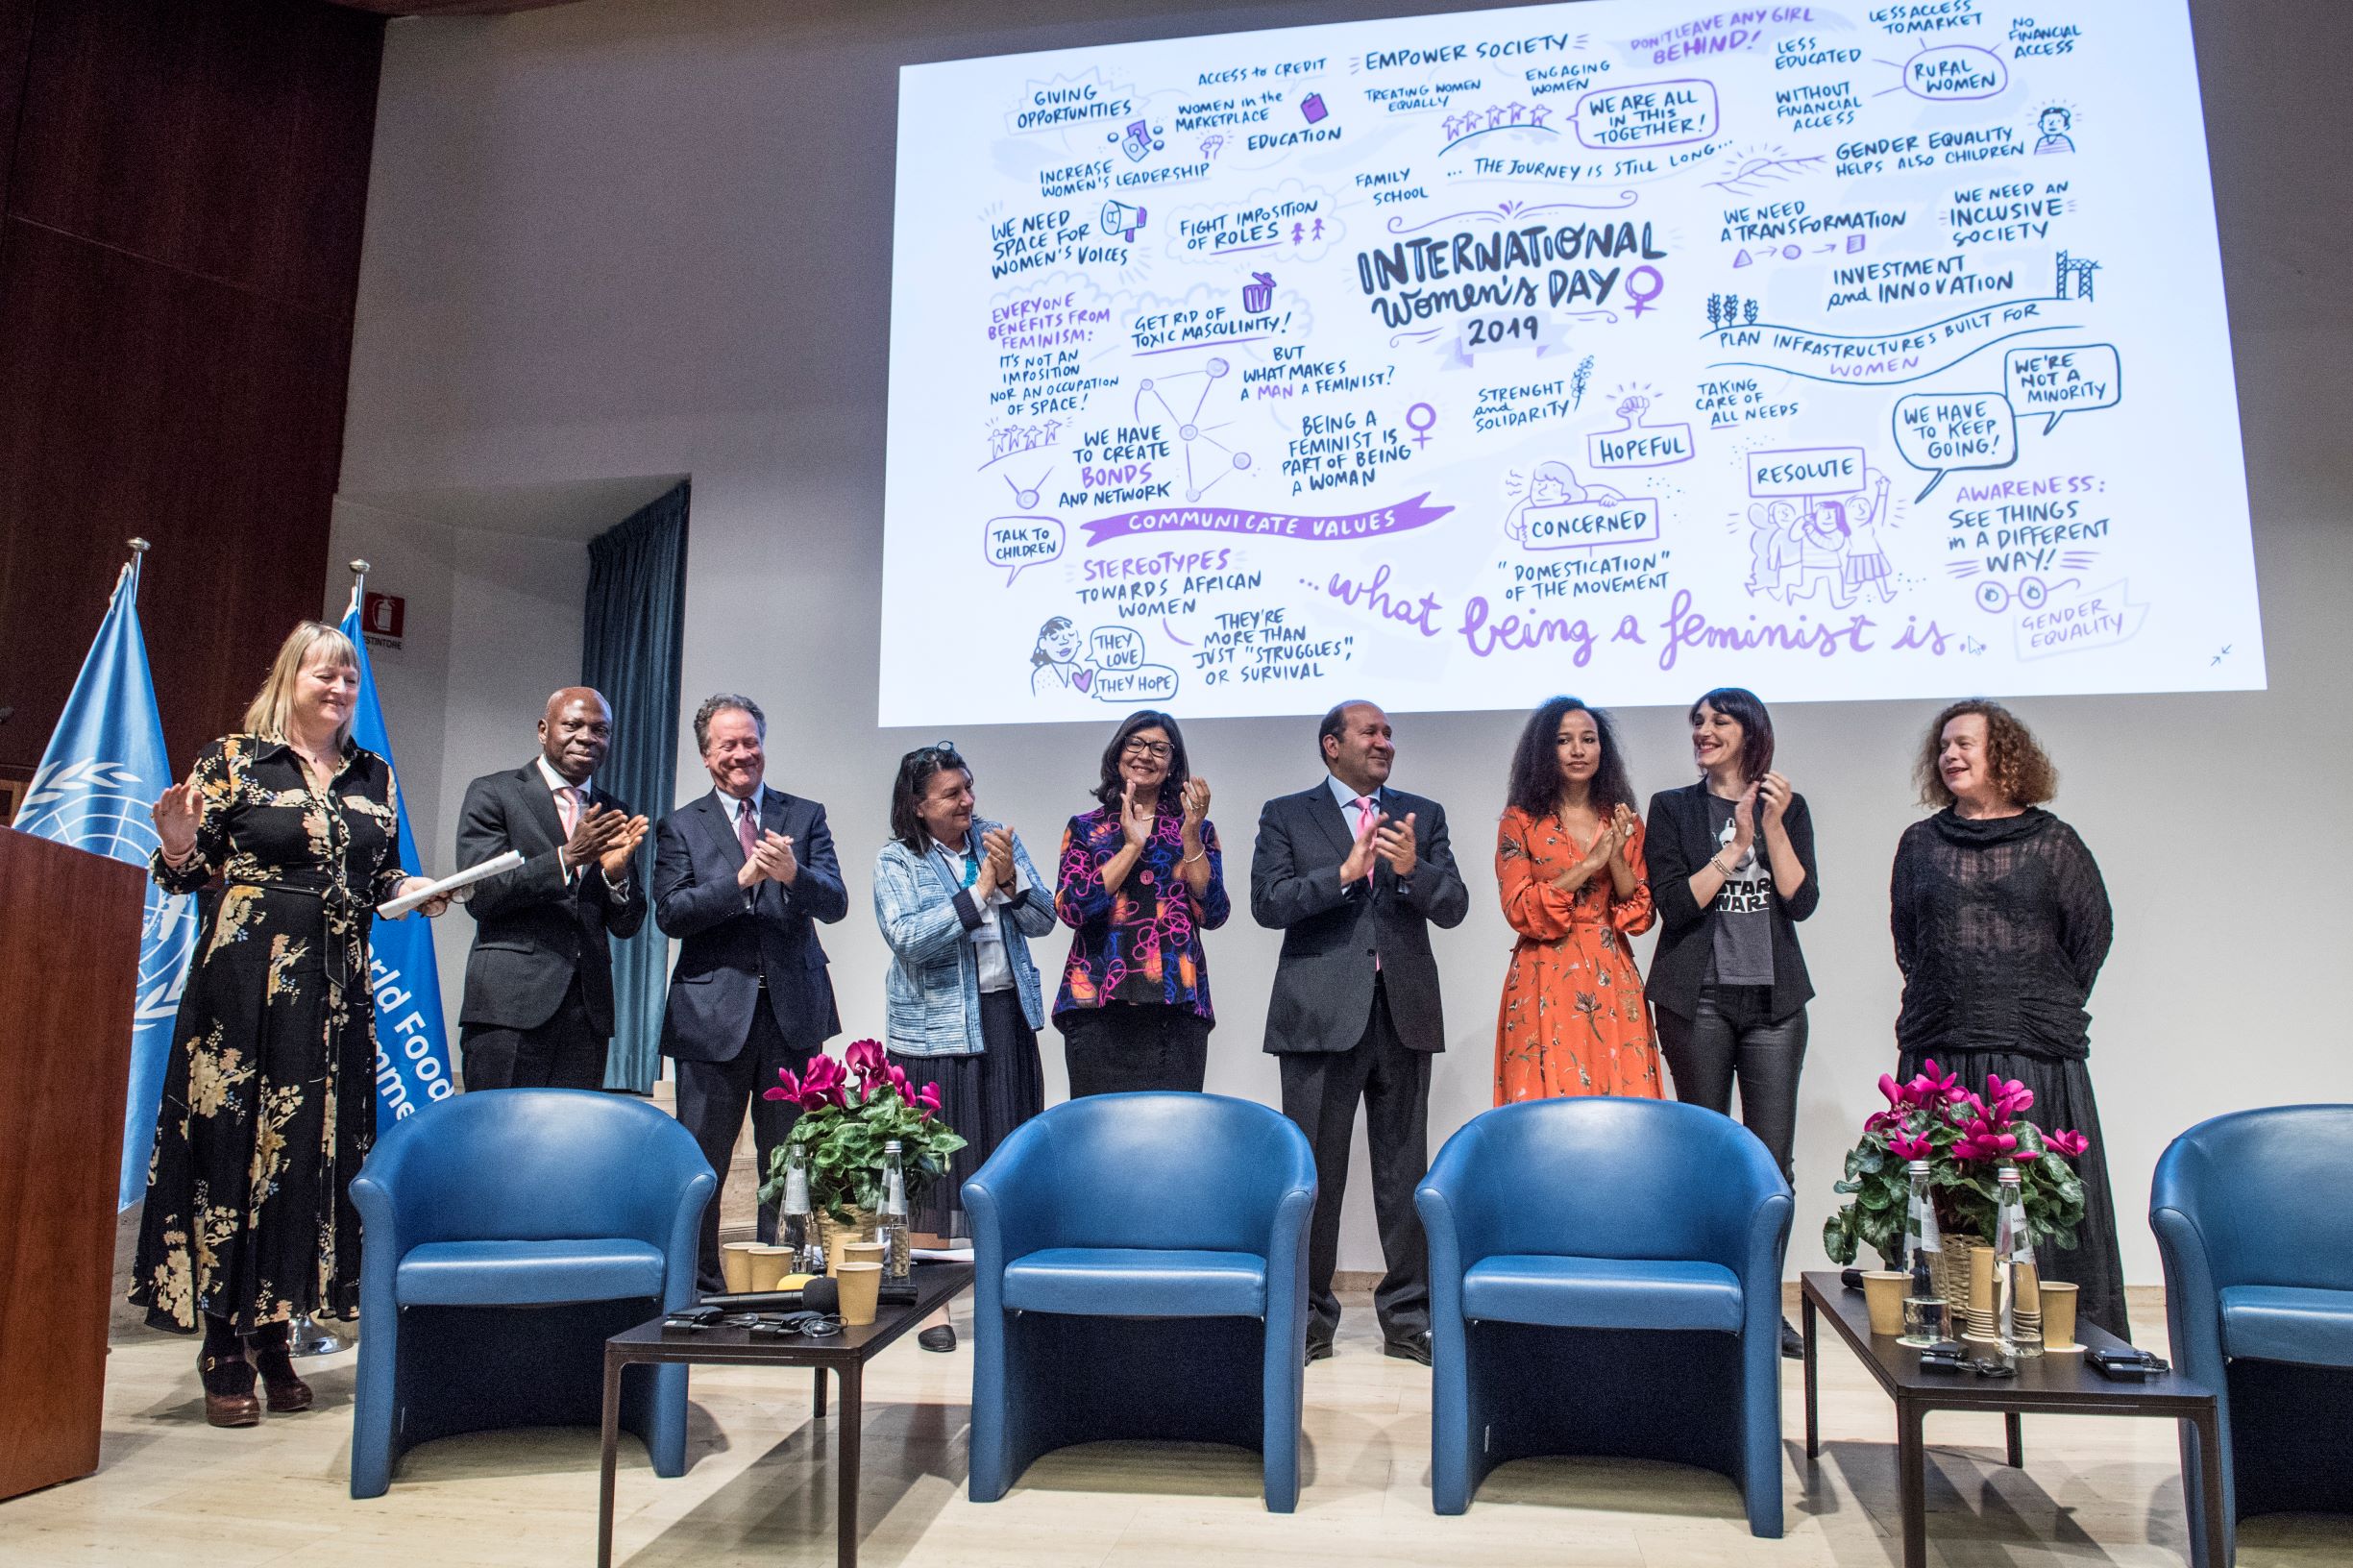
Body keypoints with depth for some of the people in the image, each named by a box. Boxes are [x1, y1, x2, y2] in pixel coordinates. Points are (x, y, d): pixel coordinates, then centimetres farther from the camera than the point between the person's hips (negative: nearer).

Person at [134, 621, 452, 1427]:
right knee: (230, 1142, -2)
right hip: (244, 982, -4)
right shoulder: (232, 758, 3)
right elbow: (188, 874, 2)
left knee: (313, 1148, 5)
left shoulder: (375, 779, 14)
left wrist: (414, 891, -1)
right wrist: (177, 845, -20)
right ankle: (224, 1352, 10)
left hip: (337, 992, 4)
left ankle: (271, 1336, 17)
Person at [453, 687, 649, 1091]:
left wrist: (617, 873, -7)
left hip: (588, 1009, 4)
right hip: (510, 1003, -4)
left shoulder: (613, 814, 15)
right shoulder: (493, 793, 4)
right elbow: (479, 895, -7)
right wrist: (567, 856, -17)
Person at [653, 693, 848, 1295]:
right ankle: (697, 1278, 18)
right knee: (701, 1160, 5)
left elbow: (835, 903, -2)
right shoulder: (680, 826, 6)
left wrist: (793, 873, -22)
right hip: (713, 1014, -1)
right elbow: (670, 913, -6)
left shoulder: (806, 816, 9)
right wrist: (741, 880, -19)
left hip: (793, 1011, 1)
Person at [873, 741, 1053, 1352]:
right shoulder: (897, 861, -3)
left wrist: (1010, 878, -14)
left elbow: (1042, 919, 4)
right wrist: (979, 891, -18)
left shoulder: (997, 839, 7)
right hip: (936, 1027, -4)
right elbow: (907, 940, -16)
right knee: (935, 1160, 1)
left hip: (1007, 1015, 4)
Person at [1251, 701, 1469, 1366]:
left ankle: (1408, 1313, 20)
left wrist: (1412, 868, -16)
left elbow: (1454, 907, 4)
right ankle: (1309, 1314, 16)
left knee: (1404, 1169, 8)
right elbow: (1268, 903, -7)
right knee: (1314, 1171, 3)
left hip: (1404, 1011, 3)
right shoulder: (1285, 815, 5)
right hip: (1321, 1012, -2)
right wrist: (1344, 873, -18)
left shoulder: (1423, 814, 12)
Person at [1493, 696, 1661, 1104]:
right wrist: (1590, 863, -14)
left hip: (1611, 979, 3)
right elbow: (1518, 911, -8)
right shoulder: (1520, 821, 0)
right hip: (1546, 981, -3)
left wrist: (1616, 857, -10)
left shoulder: (1624, 822, 10)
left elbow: (1642, 915, 5)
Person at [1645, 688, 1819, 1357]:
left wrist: (1774, 824, -10)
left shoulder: (1789, 807, 9)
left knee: (1773, 1156, 0)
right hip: (1698, 998, -1)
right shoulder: (1672, 808, 4)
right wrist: (1737, 844, -11)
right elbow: (1674, 904, -6)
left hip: (1774, 997, 1)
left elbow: (1801, 901, -1)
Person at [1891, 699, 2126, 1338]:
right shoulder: (1920, 842, 12)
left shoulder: (2052, 841, 5)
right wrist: (1942, 1001, 12)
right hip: (1937, 1051, 2)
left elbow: (2092, 932, 9)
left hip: (2036, 1051, -2)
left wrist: (2050, 1007, 8)